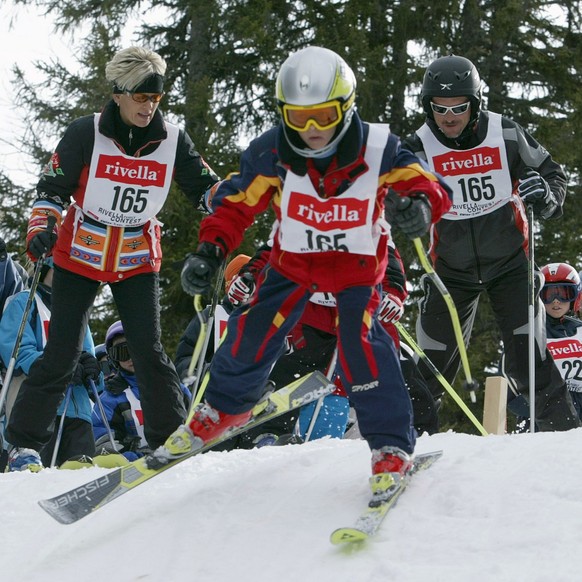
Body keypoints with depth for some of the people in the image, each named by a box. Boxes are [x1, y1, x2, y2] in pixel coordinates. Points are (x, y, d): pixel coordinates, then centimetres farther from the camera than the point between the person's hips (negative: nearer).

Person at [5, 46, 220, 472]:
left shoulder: (173, 142, -4)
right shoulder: (86, 134, -11)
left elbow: (206, 187, 4)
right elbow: (52, 189, -5)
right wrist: (41, 230, -20)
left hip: (138, 261, 2)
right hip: (79, 256, -2)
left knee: (149, 351, -6)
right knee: (62, 354, -3)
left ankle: (170, 438, 2)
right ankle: (26, 442, 7)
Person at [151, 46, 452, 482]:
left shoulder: (377, 150, -22)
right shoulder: (272, 152, -18)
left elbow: (429, 184, -20)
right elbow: (235, 205, -9)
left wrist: (421, 204, -44)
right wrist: (210, 251, -23)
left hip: (358, 264, -2)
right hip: (293, 260, 3)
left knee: (361, 345, -20)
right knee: (252, 334, -3)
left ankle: (393, 448, -8)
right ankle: (222, 410, 28)